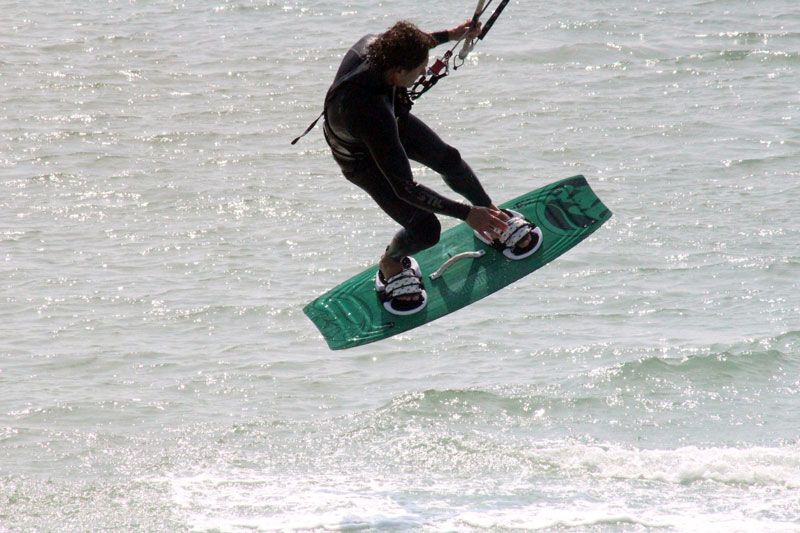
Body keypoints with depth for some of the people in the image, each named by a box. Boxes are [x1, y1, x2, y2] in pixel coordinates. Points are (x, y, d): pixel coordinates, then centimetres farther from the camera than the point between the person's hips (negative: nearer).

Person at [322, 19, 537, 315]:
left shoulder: (371, 45, -30)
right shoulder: (370, 112, -49)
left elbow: (404, 50, 1)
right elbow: (405, 188, -42)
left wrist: (449, 35, 9)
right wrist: (466, 214, -39)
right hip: (362, 160, -7)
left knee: (447, 158, -7)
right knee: (425, 229, -12)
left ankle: (491, 214, 23)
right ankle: (390, 265, 24)